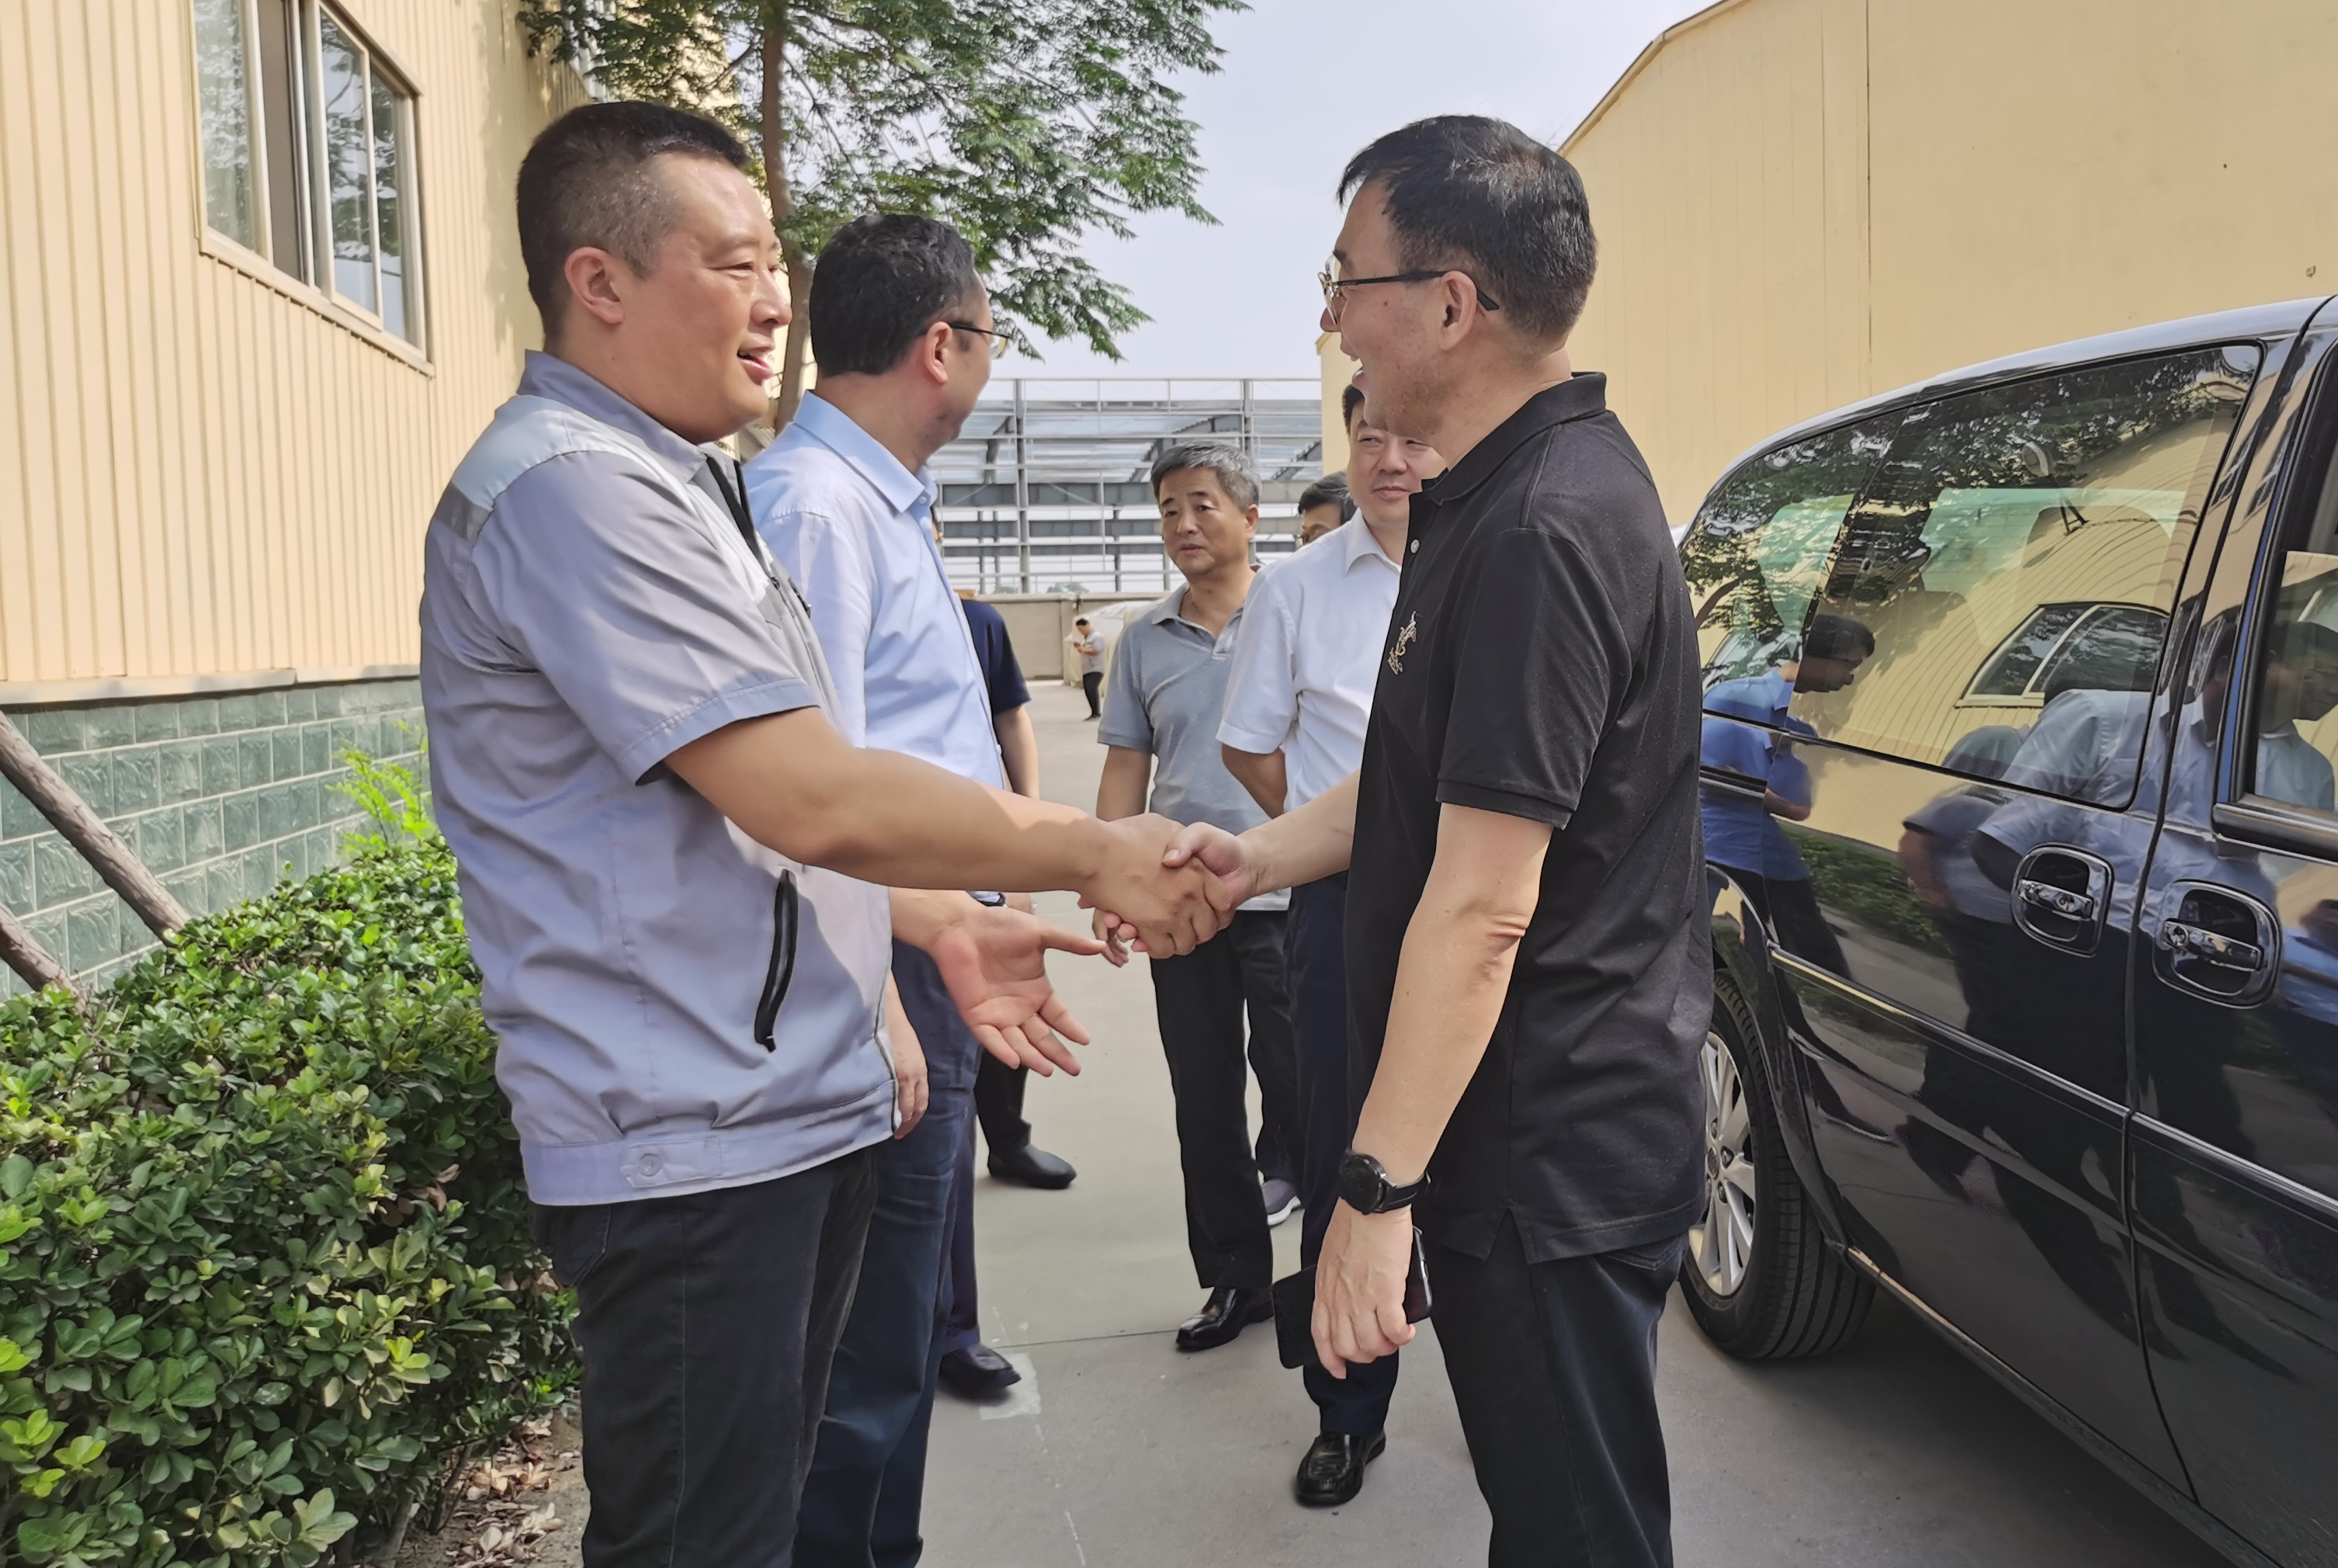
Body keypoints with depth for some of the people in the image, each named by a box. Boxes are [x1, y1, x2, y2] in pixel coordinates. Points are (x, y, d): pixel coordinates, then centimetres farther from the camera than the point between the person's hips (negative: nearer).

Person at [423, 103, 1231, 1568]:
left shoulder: (675, 485, 17)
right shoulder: (572, 487, -17)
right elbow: (815, 799, -23)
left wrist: (939, 926, 15)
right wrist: (1098, 854, -13)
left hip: (799, 1105, 10)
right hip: (693, 1141, -10)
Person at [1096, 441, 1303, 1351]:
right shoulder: (1144, 639, 10)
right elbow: (1125, 770, 12)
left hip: (1285, 896, -4)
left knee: (1298, 1083, -1)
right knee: (1204, 1104, 10)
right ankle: (1234, 1278, 25)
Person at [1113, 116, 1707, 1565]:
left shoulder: (1546, 532, -23)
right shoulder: (1512, 493, 11)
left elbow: (1482, 904, -26)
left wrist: (1378, 1190, -21)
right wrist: (1266, 854, 7)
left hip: (1555, 1162, -10)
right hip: (1549, 1134, 10)